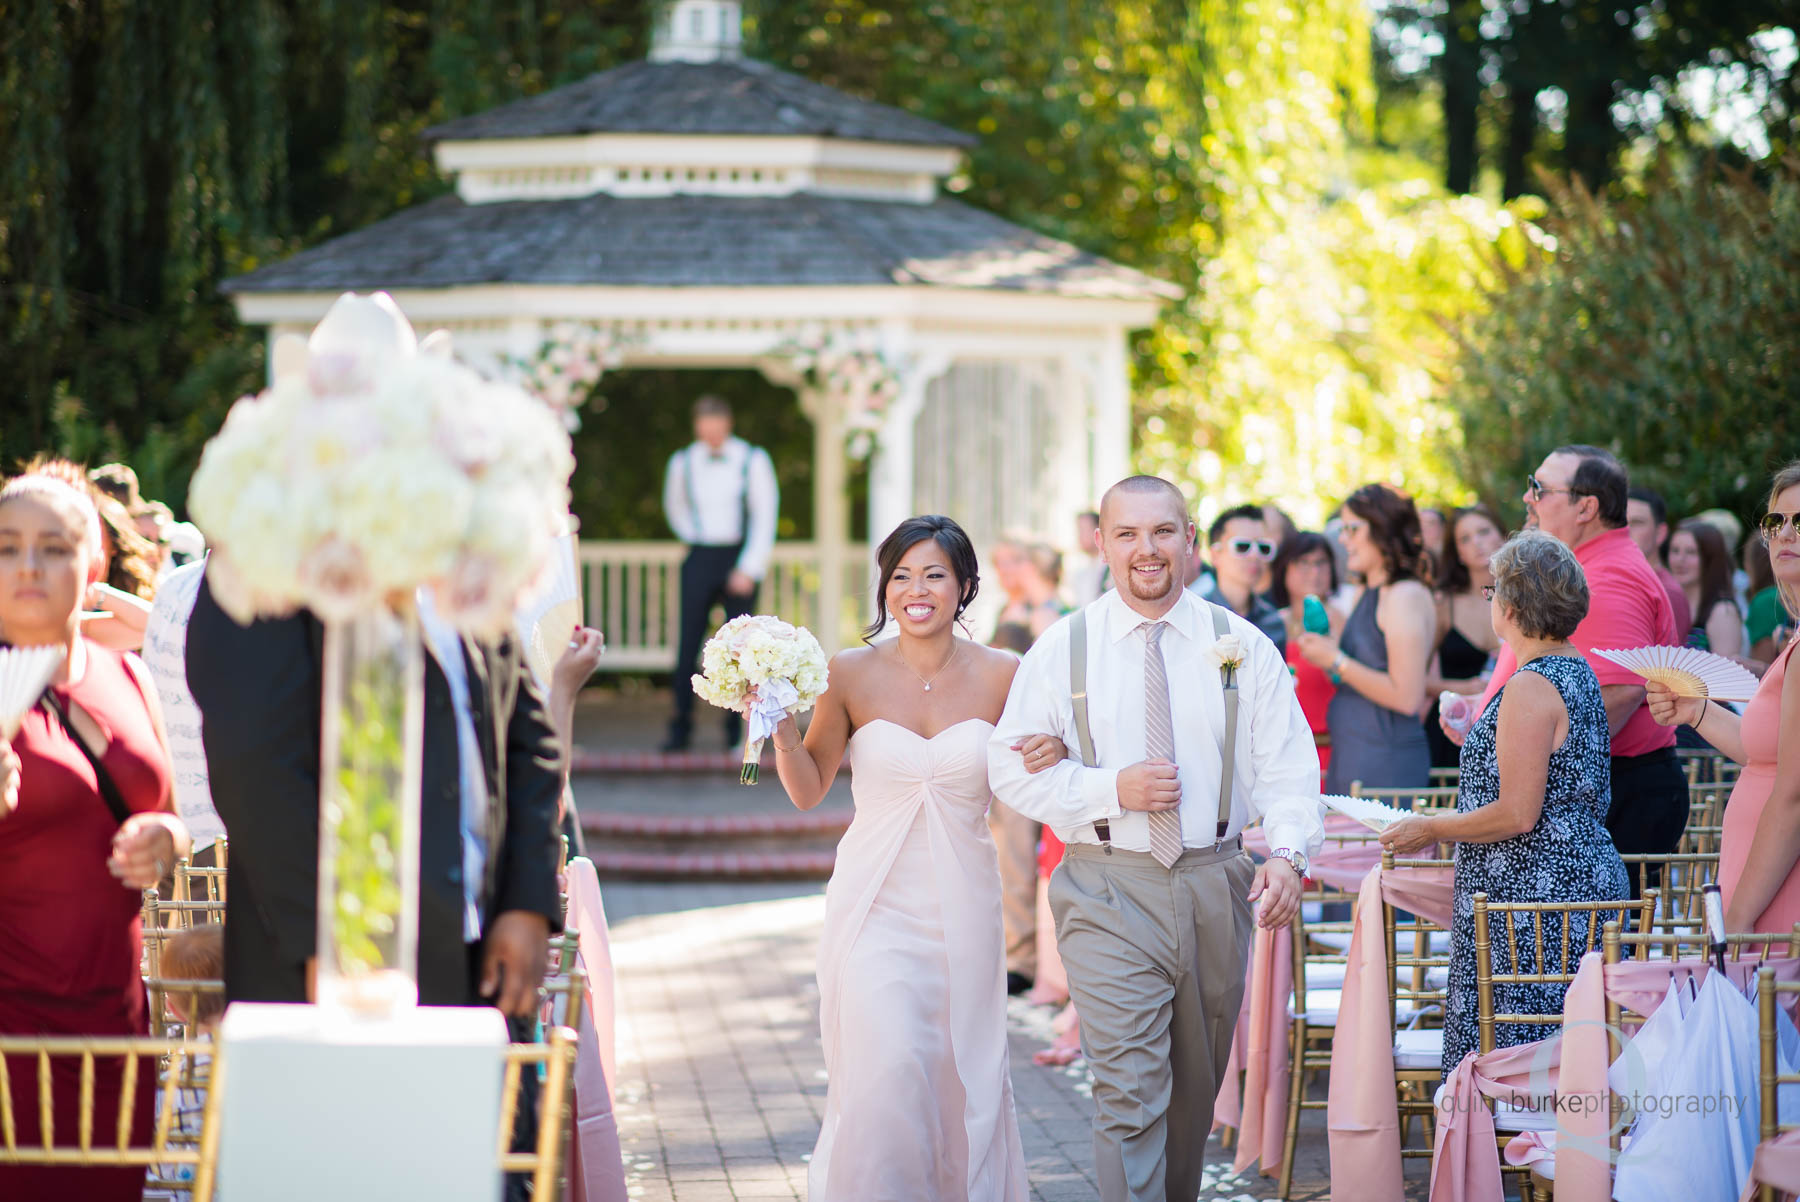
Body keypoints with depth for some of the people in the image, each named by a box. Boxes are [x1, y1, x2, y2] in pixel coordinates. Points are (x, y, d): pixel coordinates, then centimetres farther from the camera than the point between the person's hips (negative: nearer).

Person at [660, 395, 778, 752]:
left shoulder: (752, 460, -4)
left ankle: (736, 729, 8)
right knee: (688, 643, -6)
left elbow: (764, 517, -4)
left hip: (741, 559, -2)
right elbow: (674, 505, 23)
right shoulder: (683, 462, 3)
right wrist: (694, 537, 11)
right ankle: (680, 728, -2)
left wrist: (748, 569, -9)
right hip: (700, 560, 2)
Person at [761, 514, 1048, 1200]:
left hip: (961, 906, 2)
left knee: (962, 1078, 10)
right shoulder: (852, 673, -4)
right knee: (886, 1073, -12)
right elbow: (808, 790, 2)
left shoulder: (999, 675, -2)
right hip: (875, 905, -1)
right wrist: (780, 724, -14)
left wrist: (1056, 752, -11)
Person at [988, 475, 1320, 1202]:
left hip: (1214, 887, 3)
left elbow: (1286, 766, -1)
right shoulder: (1062, 650, 0)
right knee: (1129, 1096, -12)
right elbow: (1009, 766, -1)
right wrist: (1111, 789, -15)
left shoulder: (1241, 647, 3)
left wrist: (1289, 853, -20)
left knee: (1195, 1091, 17)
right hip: (1109, 894, -3)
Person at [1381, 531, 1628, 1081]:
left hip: (1533, 903, -10)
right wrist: (1474, 739, 30)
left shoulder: (1530, 687, -18)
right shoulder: (1578, 673, 13)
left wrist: (1431, 829, -8)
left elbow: (1518, 814, -21)